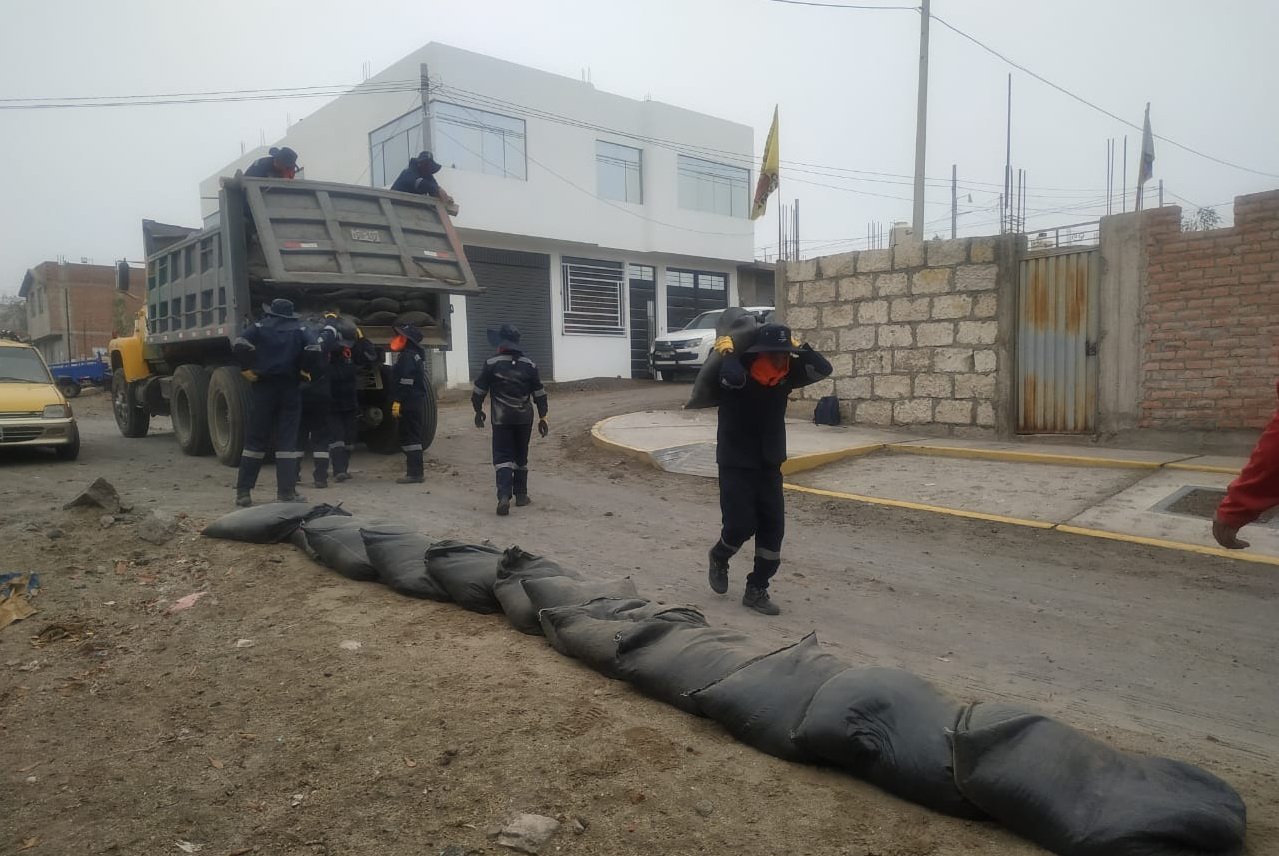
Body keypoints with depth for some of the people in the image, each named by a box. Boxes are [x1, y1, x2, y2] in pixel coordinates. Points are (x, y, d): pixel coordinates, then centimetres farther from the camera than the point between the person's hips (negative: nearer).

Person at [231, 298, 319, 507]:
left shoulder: (259, 327, 5)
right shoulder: (300, 331, 6)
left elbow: (239, 345, -12)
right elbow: (314, 351, -10)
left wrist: (248, 368, -2)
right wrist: (305, 370, 4)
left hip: (263, 388, 0)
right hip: (290, 389, 0)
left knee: (255, 439, 6)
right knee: (287, 440, 3)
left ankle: (243, 492, 7)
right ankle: (286, 492, -1)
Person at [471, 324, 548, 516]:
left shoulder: (492, 364, -8)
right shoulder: (529, 365, 2)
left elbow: (479, 390, -3)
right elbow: (539, 394, 4)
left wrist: (478, 411, 13)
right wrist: (542, 417, 11)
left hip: (501, 419, -3)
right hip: (524, 418, 3)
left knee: (503, 457, -2)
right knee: (521, 457, 17)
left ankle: (504, 497, -18)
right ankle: (521, 495, 22)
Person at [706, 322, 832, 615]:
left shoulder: (785, 374, 0)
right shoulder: (741, 371, -18)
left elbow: (823, 369, -4)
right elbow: (734, 377, -42)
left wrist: (798, 347, -5)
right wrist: (727, 352, -24)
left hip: (770, 465, 6)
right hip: (736, 465, -6)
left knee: (773, 529, 4)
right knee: (741, 525, -9)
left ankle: (756, 589, 16)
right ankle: (719, 557, 25)